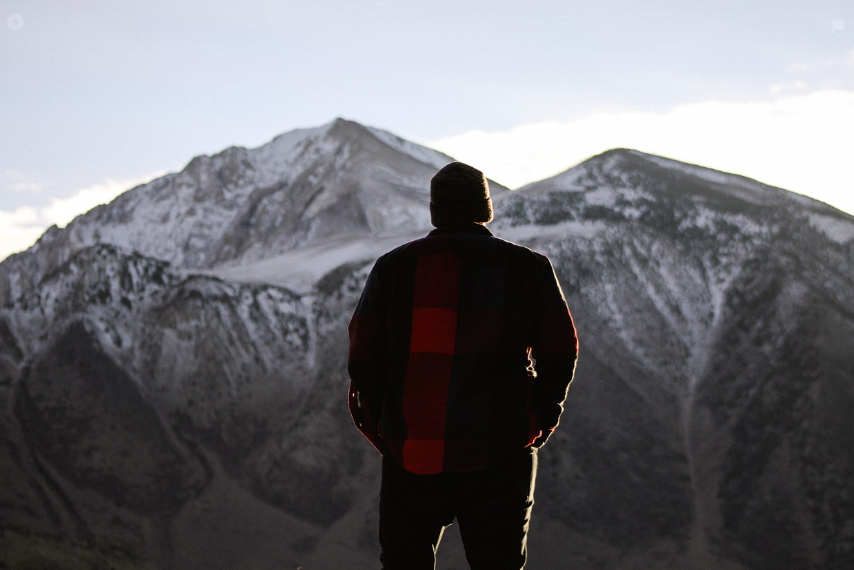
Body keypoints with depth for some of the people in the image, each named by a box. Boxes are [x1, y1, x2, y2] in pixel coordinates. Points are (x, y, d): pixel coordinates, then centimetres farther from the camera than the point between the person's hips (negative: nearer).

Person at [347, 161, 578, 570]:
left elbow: (363, 358, 0)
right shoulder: (529, 268, 1)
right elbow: (560, 353, -1)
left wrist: (382, 428, 12)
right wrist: (539, 421, 13)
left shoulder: (393, 268, 2)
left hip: (412, 455, 0)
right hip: (502, 455, 0)